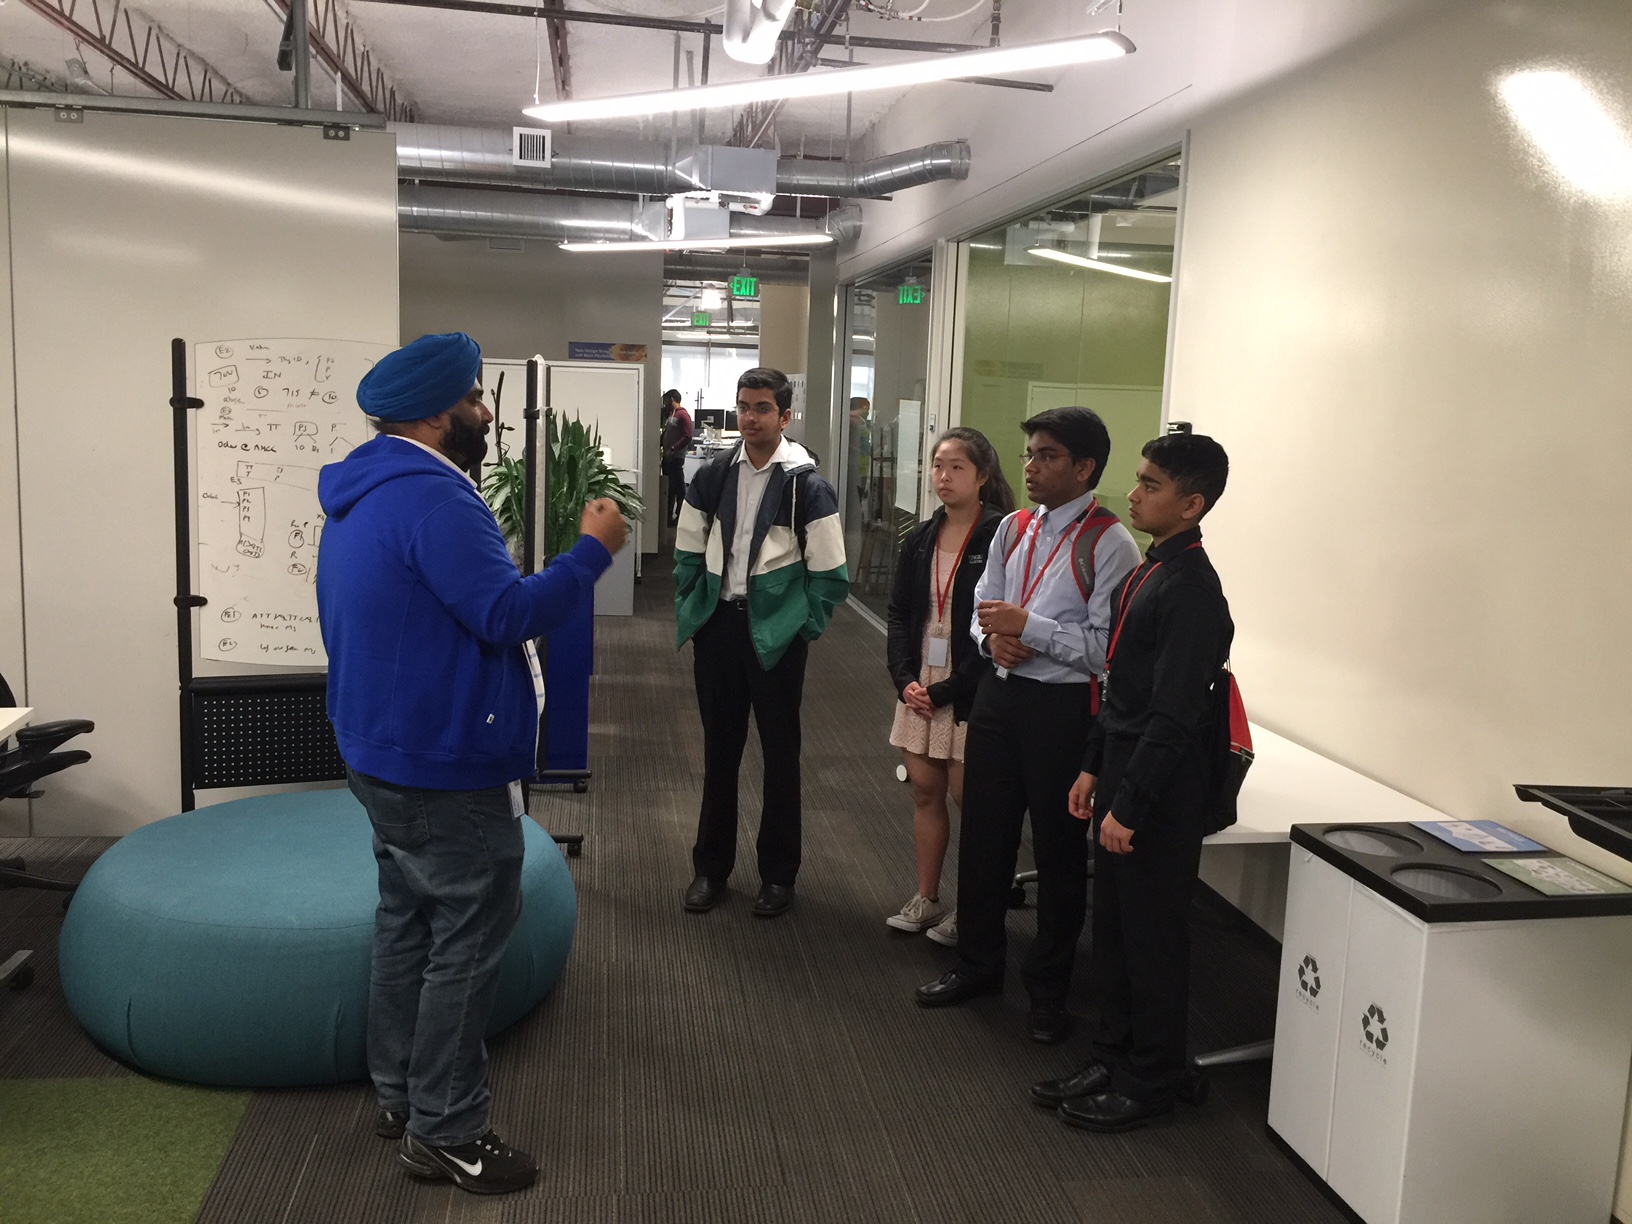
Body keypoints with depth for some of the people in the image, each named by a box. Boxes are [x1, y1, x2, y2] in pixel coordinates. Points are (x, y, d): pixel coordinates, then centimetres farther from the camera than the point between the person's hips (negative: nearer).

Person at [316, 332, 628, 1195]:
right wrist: (594, 549, -18)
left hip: (388, 754, 11)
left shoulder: (368, 491, 11)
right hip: (447, 767, -11)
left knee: (408, 923, 19)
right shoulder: (431, 497, -23)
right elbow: (508, 615, -26)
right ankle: (444, 1131, 10)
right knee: (466, 942, 0)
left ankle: (400, 1095, 31)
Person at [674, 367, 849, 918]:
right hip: (718, 625, 4)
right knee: (719, 748, 12)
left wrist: (803, 627, -6)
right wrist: (689, 613, 5)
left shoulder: (806, 485, -8)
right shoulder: (713, 476, 3)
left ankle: (778, 873, 21)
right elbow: (688, 552, 10)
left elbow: (830, 576, -7)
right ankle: (711, 866, 26)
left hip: (775, 634, -3)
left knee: (780, 752, 7)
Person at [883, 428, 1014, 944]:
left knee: (967, 795, 1)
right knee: (925, 791, 12)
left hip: (970, 691, -6)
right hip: (920, 685, 6)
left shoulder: (1000, 538, -11)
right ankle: (926, 899, 25)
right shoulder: (921, 539, 9)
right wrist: (906, 679, -3)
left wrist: (947, 690, -14)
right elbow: (899, 613, 11)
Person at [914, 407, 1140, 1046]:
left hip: (1062, 707, -6)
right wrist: (993, 636, -5)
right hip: (998, 694, 7)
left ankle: (1048, 988, 28)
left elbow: (1106, 649, -20)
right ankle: (977, 963, 37)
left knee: (1059, 849, 9)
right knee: (983, 834, 16)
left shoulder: (1109, 545, -14)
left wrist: (1027, 626, -21)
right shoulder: (1013, 530, 8)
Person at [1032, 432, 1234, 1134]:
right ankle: (1112, 1060, 32)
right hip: (1124, 769, 9)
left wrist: (1130, 805, -20)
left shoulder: (1192, 589, -19)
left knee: (1152, 939, 5)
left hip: (1162, 788, -9)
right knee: (1112, 927, 17)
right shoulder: (1149, 570, 10)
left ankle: (1149, 1084, 21)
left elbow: (1172, 715, -22)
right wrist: (1093, 766, 15)